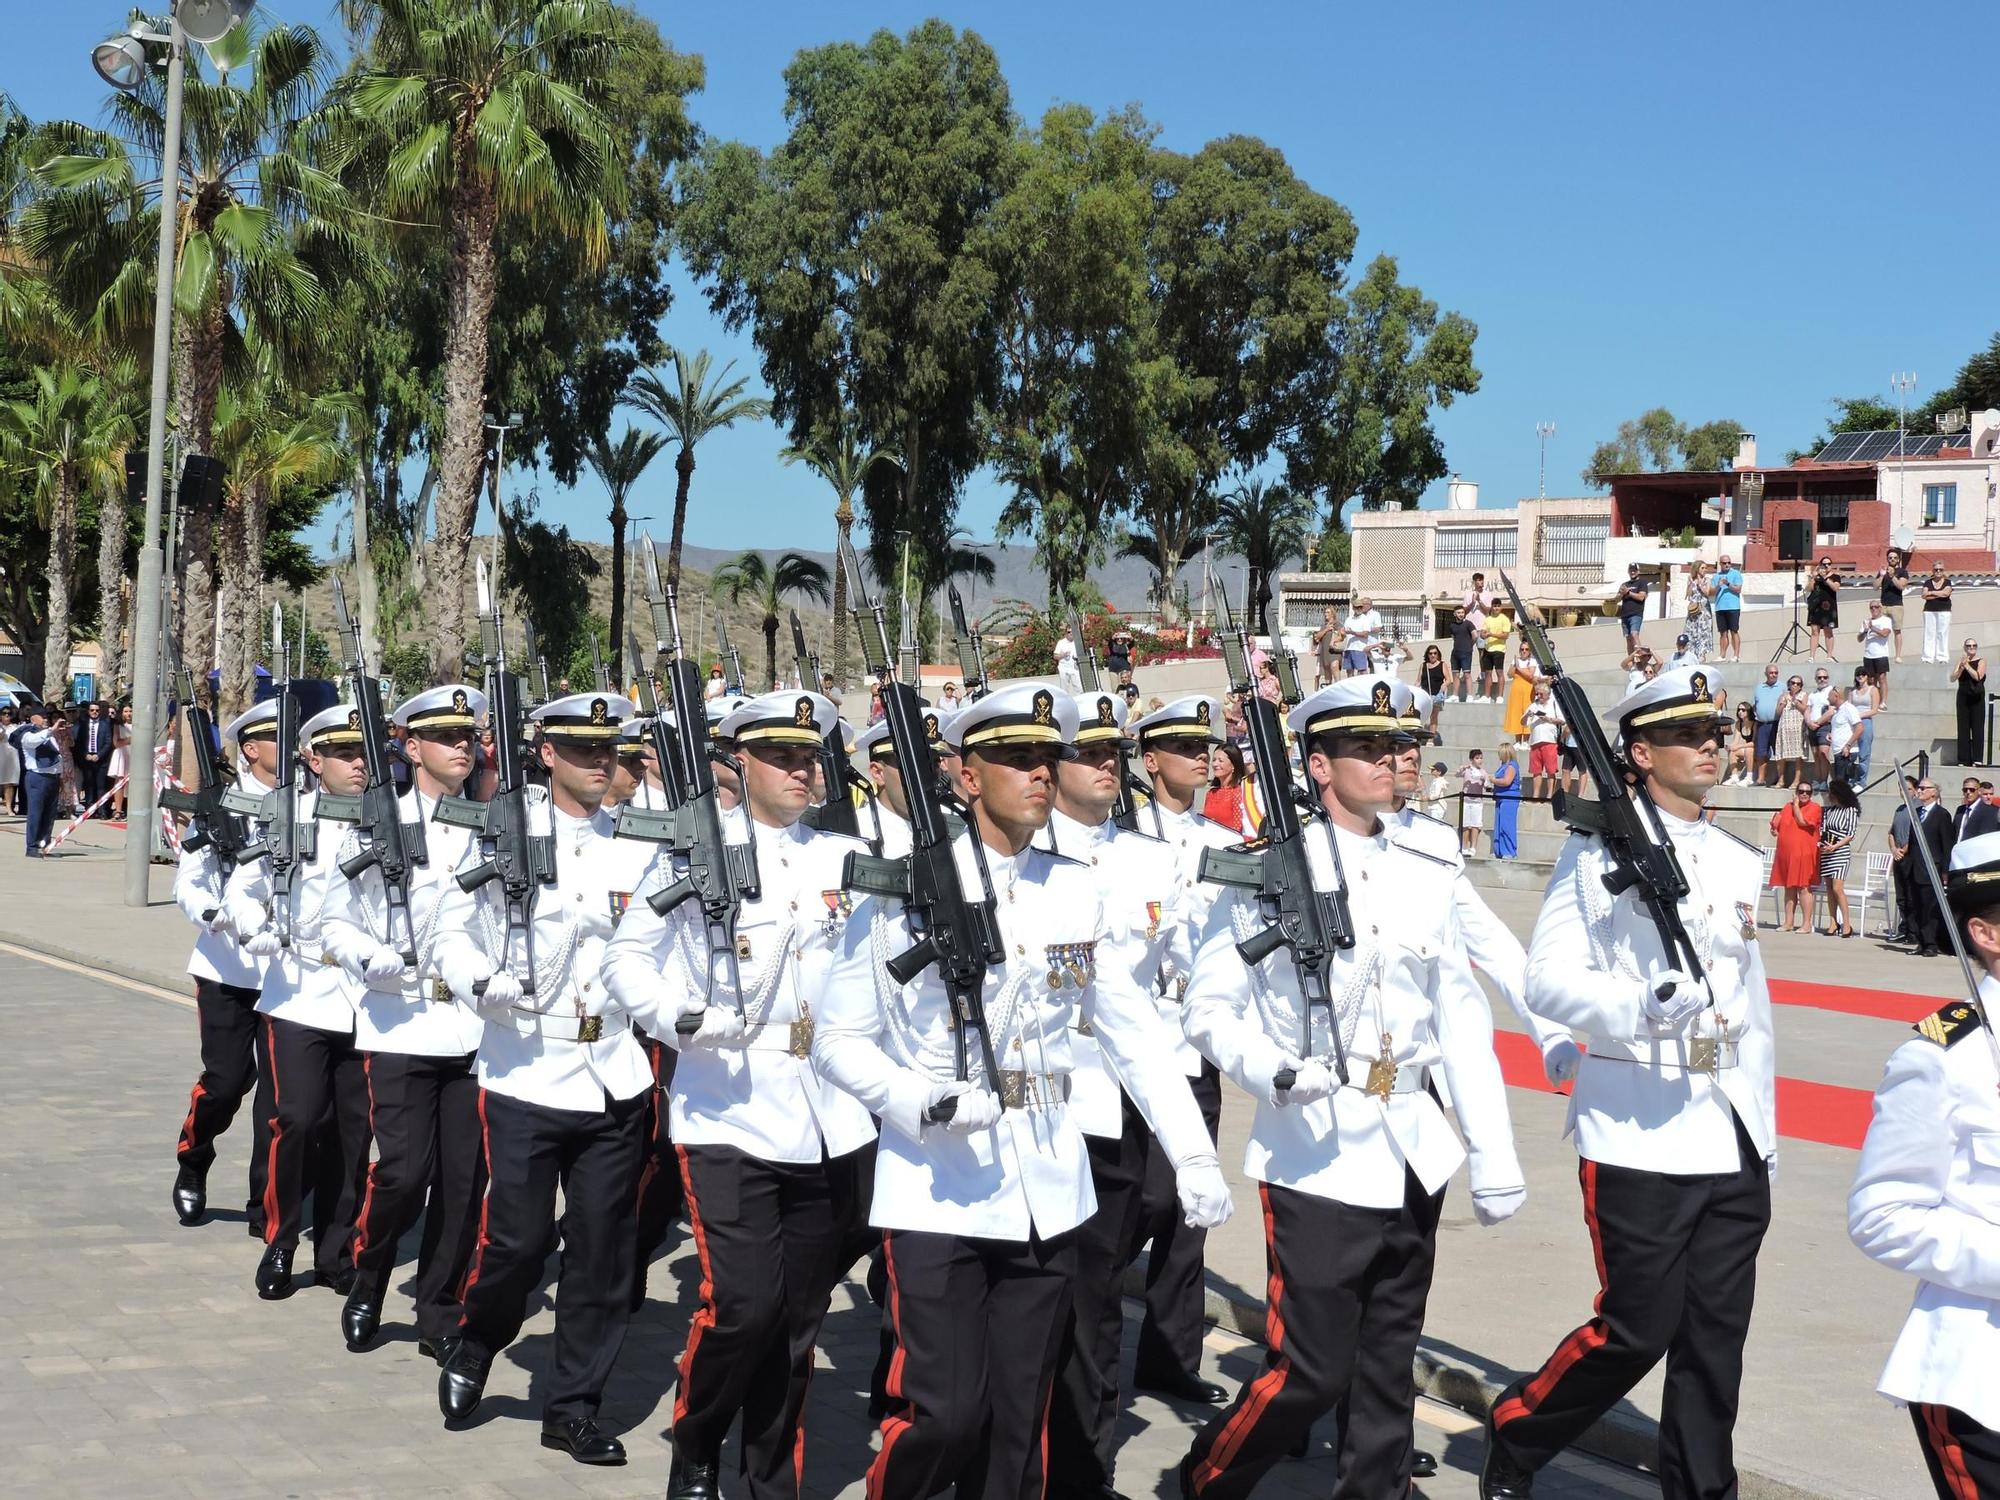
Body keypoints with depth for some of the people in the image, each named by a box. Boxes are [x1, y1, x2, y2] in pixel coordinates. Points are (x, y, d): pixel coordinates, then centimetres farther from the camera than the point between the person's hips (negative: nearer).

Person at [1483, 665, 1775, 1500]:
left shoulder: (1739, 862, 14)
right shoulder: (1598, 850, -5)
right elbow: (1546, 981, -11)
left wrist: (1766, 1126, 17)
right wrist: (1641, 1005, -27)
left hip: (1734, 1138, 6)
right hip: (1640, 1136, -6)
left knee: (1717, 1334, 7)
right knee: (1638, 1329, -2)